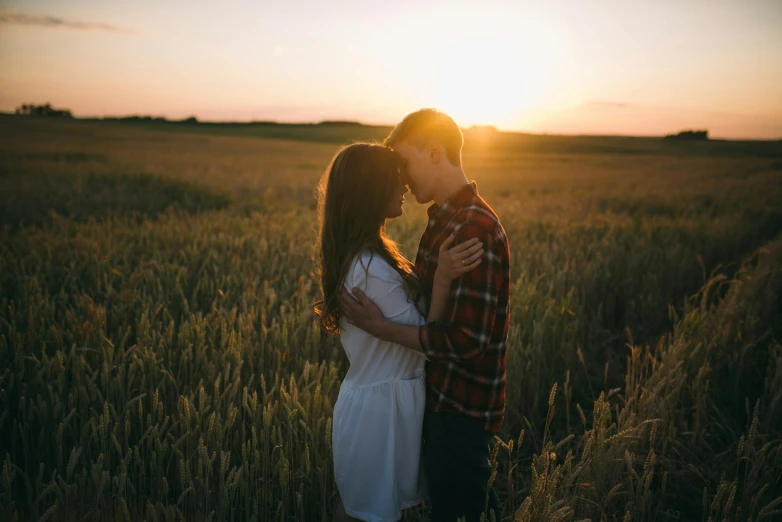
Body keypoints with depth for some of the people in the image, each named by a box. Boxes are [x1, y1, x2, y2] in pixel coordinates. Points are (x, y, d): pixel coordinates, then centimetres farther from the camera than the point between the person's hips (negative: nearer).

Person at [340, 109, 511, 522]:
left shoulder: (473, 228, -23)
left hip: (462, 410, -9)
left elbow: (467, 339, -27)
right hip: (443, 397, 9)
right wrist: (370, 311, 2)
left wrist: (382, 328, -21)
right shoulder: (444, 219, 8)